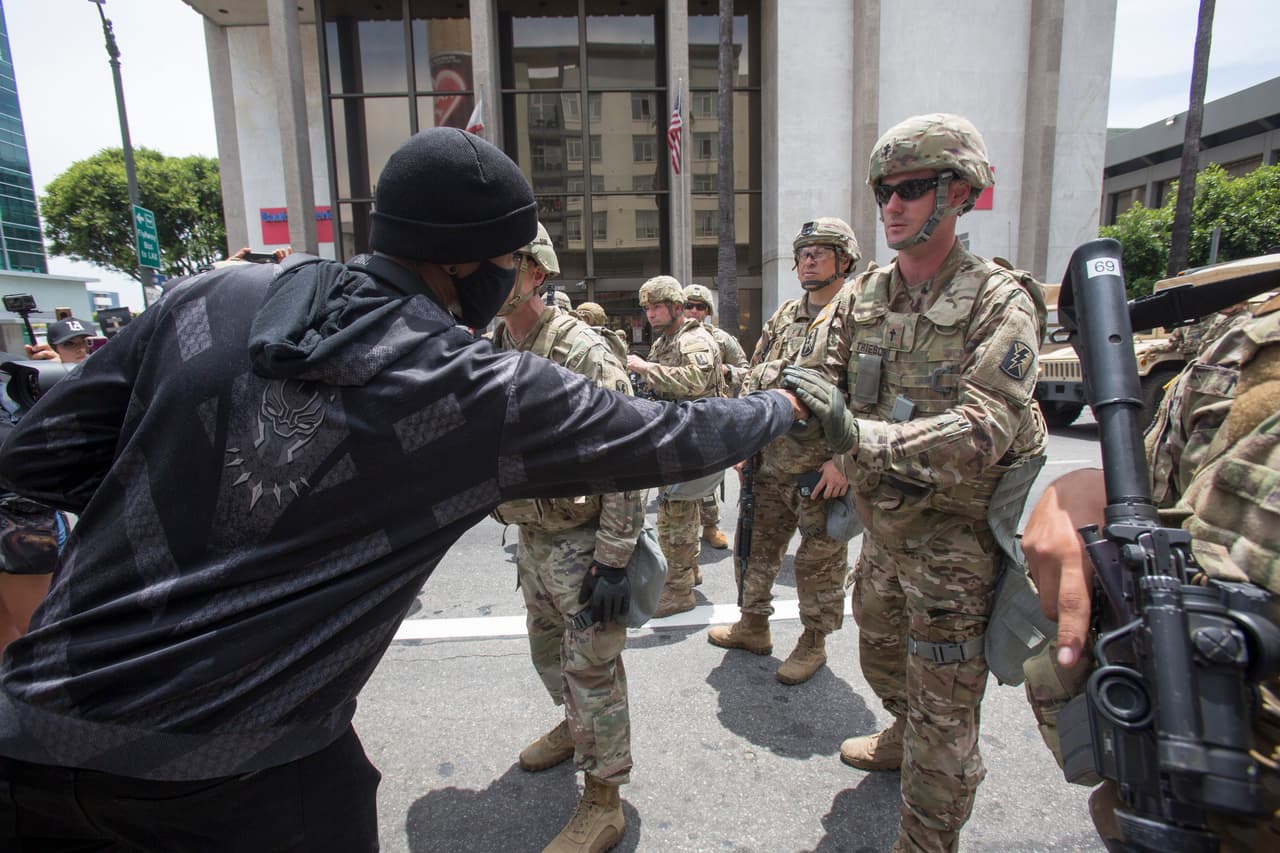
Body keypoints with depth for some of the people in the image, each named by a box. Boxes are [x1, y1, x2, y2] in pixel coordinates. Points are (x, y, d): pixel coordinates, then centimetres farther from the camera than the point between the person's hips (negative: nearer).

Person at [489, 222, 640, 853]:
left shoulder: (583, 350, -21)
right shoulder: (491, 351, 4)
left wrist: (613, 555, -21)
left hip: (581, 538, -8)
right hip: (530, 534, 8)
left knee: (592, 665, 4)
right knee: (547, 647, 24)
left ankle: (602, 802, 22)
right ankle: (576, 725, 52)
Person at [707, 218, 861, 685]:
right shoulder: (784, 316, 12)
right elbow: (753, 380, 16)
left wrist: (843, 459, -22)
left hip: (822, 467, -6)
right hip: (771, 461, 7)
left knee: (819, 559, 9)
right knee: (759, 545, 17)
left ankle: (813, 642, 28)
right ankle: (754, 624, 36)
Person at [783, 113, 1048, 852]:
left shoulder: (1000, 304, -17)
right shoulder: (860, 297, 1)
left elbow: (986, 429, -29)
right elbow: (819, 385, -5)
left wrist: (858, 434, -40)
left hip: (954, 536, -6)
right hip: (882, 523, 7)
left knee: (945, 707, 9)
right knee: (882, 654, 28)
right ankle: (907, 738, 58)